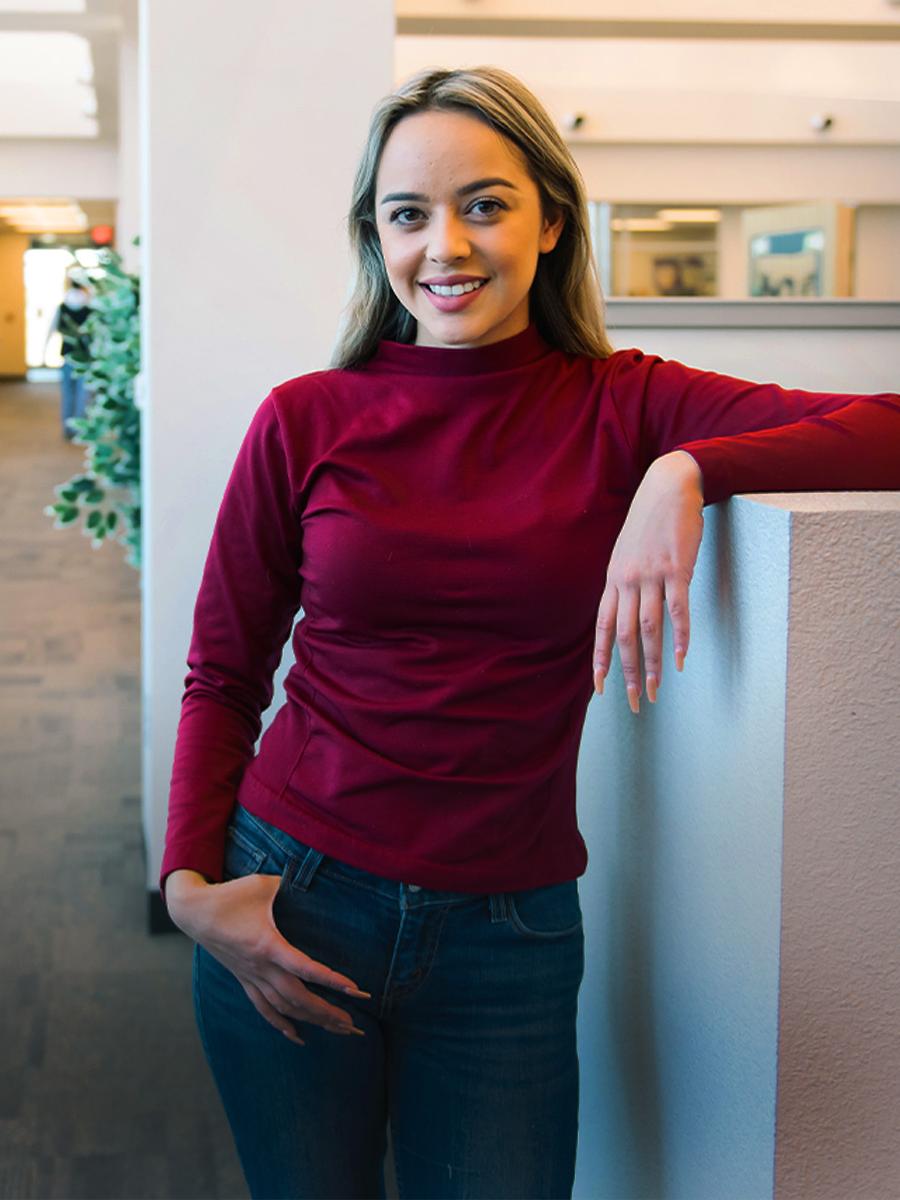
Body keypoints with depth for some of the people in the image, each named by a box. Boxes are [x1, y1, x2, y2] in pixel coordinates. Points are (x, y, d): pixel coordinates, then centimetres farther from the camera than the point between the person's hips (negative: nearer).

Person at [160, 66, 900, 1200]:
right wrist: (191, 882, -8)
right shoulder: (305, 421, -2)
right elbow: (223, 675, 4)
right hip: (293, 911, 1)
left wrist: (688, 470, -25)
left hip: (509, 935, 0)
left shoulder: (620, 407, -3)